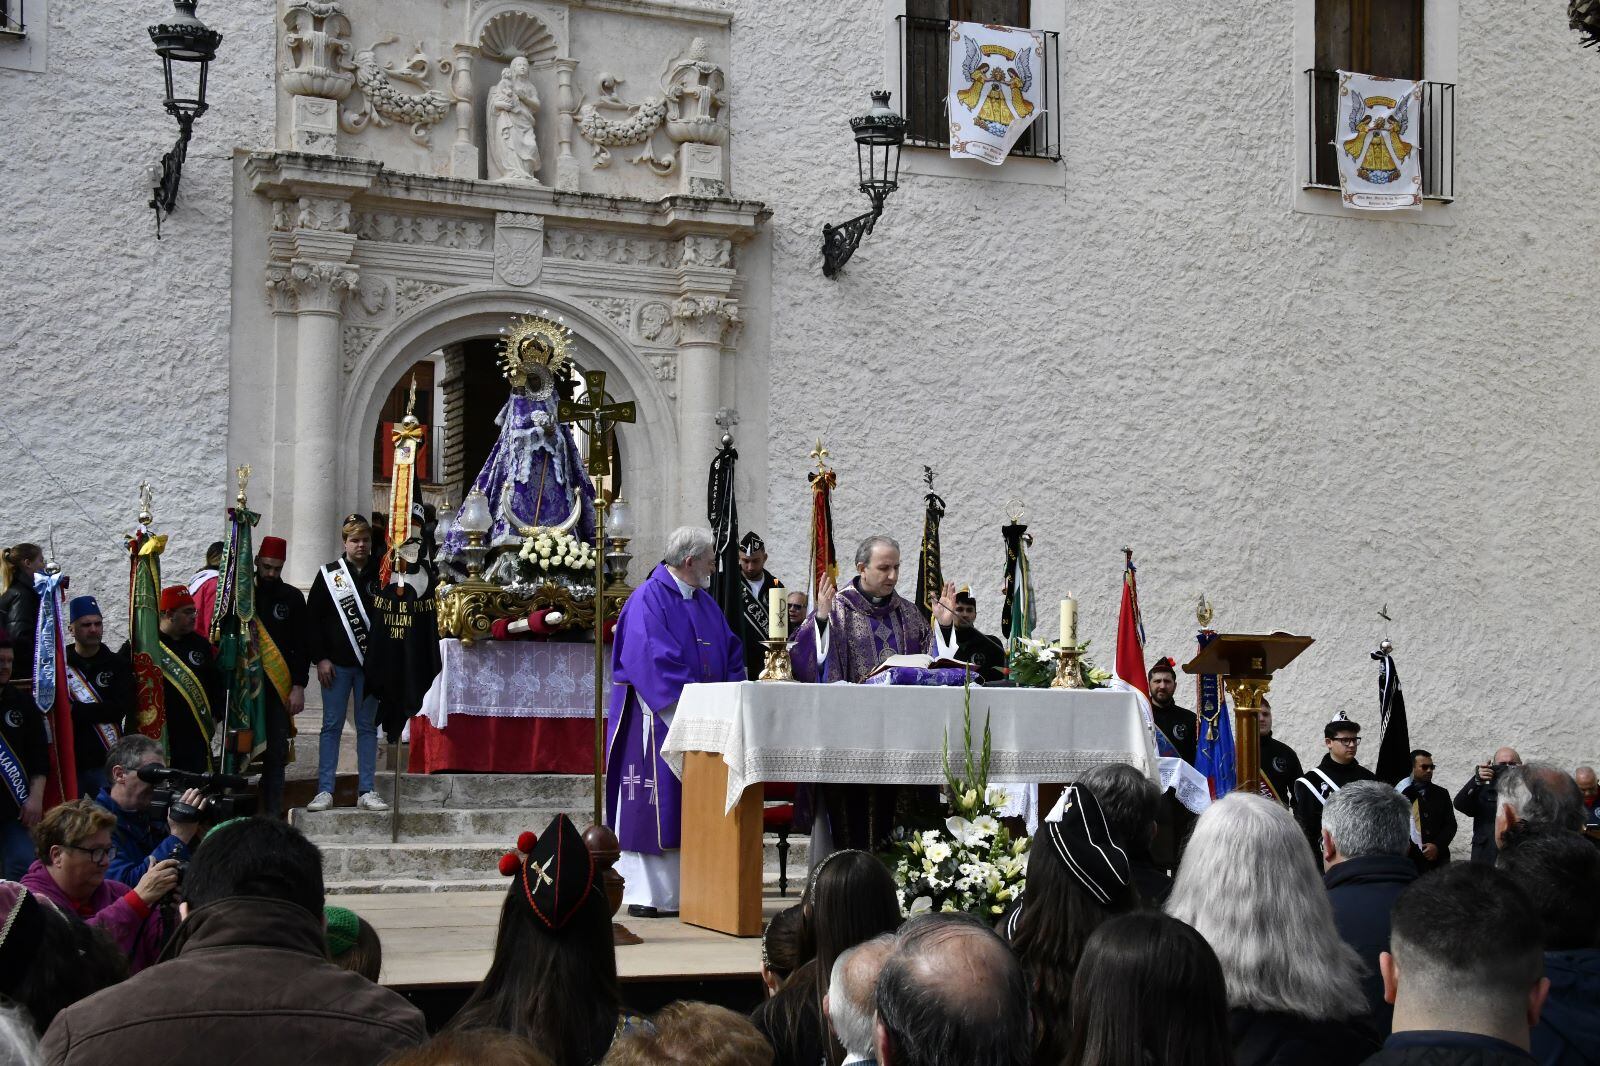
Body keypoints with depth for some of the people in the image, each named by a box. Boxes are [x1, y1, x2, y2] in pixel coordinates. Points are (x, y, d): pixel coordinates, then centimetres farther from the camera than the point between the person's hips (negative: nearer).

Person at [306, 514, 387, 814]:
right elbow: (312, 619, 3)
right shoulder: (329, 575, 4)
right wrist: (320, 659, -5)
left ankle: (367, 791, 8)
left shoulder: (380, 575, 7)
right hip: (336, 664, -1)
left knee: (368, 727, 5)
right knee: (332, 726, 1)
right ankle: (325, 791, 2)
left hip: (371, 664, 1)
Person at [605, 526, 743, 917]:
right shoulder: (648, 600, -10)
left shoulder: (706, 603, 17)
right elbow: (650, 660, -20)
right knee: (655, 798, -7)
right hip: (660, 719, -8)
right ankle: (644, 893, -2)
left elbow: (731, 654, 18)